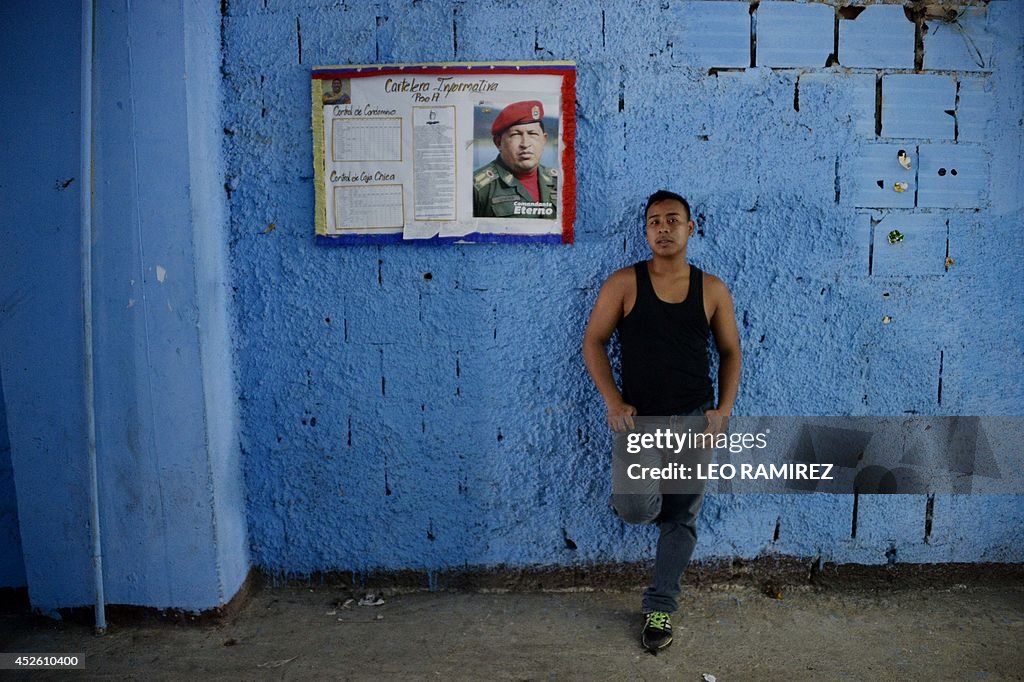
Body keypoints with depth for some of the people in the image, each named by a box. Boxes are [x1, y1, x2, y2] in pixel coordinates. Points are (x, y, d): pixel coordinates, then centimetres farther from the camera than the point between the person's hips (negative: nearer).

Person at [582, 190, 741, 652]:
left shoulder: (712, 290, 1)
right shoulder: (623, 283, -4)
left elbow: (730, 353, 8)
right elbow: (593, 342, -1)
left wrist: (723, 411, -4)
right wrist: (613, 402, -12)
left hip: (694, 419, 2)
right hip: (638, 418, -2)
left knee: (681, 519, 8)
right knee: (637, 511, -19)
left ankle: (660, 607, 27)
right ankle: (639, 496, 20)